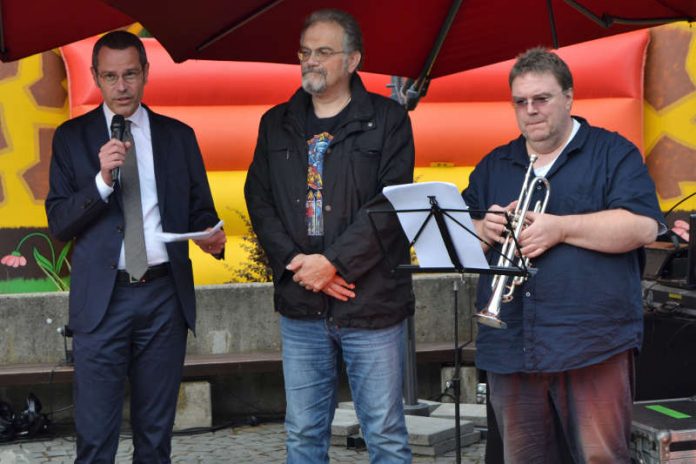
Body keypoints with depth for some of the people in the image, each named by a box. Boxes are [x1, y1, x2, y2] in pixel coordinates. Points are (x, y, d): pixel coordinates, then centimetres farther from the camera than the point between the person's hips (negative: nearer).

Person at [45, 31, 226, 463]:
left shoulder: (178, 135, 8)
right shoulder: (72, 137, 4)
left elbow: (200, 210, 9)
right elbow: (58, 221, -2)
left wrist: (211, 235, -14)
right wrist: (102, 180, -18)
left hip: (165, 296, 2)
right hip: (102, 298, -2)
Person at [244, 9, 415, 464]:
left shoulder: (388, 120, -1)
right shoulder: (277, 124, 12)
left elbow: (390, 204, -9)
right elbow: (259, 199, 7)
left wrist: (334, 262, -16)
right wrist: (295, 263, -9)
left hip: (371, 303, -3)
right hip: (301, 306, 4)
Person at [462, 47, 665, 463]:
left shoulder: (613, 153, 5)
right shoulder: (493, 167, 19)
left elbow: (644, 226, -9)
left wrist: (561, 227, -16)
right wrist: (484, 230, -4)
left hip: (592, 345, -4)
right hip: (510, 347, 5)